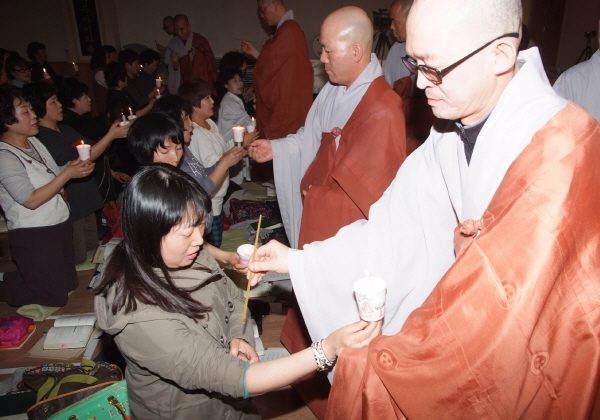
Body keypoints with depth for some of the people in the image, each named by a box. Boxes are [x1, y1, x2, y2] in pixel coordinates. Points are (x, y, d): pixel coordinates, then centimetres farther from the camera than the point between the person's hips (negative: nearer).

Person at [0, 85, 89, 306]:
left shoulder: (33, 141, 6)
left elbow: (53, 177, 13)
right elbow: (31, 201, -22)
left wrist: (74, 165, -6)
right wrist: (68, 174, -22)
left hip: (59, 225, 8)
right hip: (33, 236, -8)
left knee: (70, 284, 21)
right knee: (55, 296, 4)